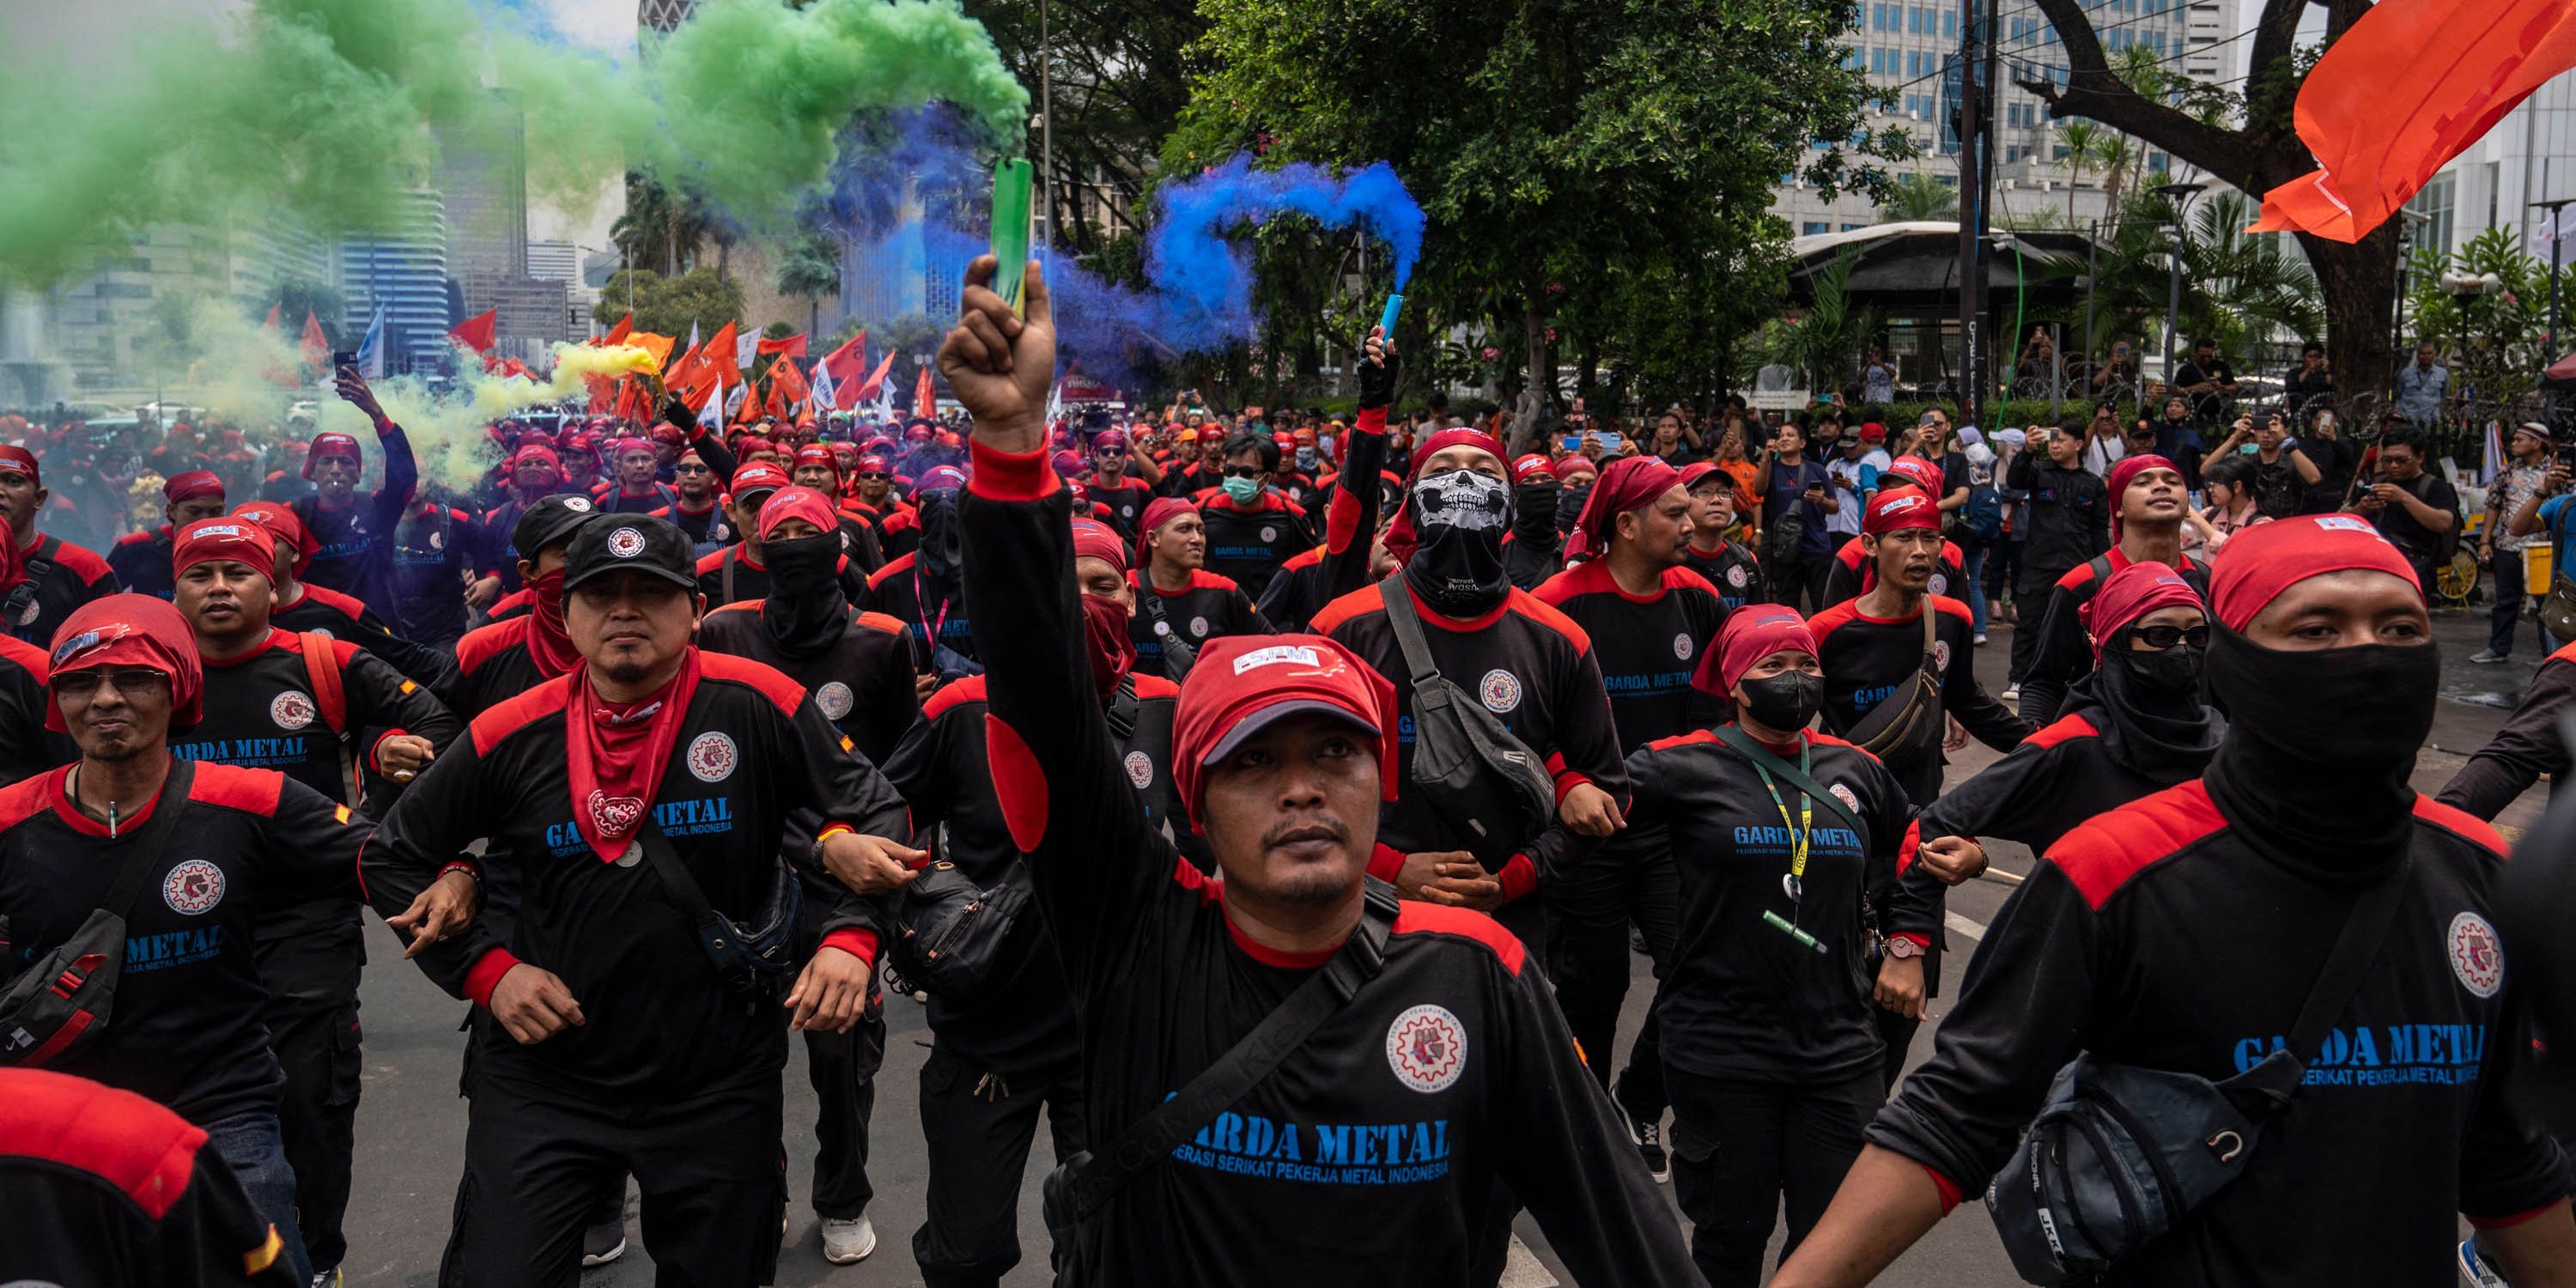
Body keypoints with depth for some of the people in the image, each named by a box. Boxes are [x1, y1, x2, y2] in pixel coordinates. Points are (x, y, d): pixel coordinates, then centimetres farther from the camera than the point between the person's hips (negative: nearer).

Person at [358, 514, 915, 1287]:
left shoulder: (756, 704, -11)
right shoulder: (514, 735, -6)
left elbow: (872, 815, -1)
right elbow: (392, 859, 7)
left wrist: (850, 935, -16)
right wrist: (486, 969, -3)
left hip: (720, 1085, -1)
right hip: (544, 1077, 1)